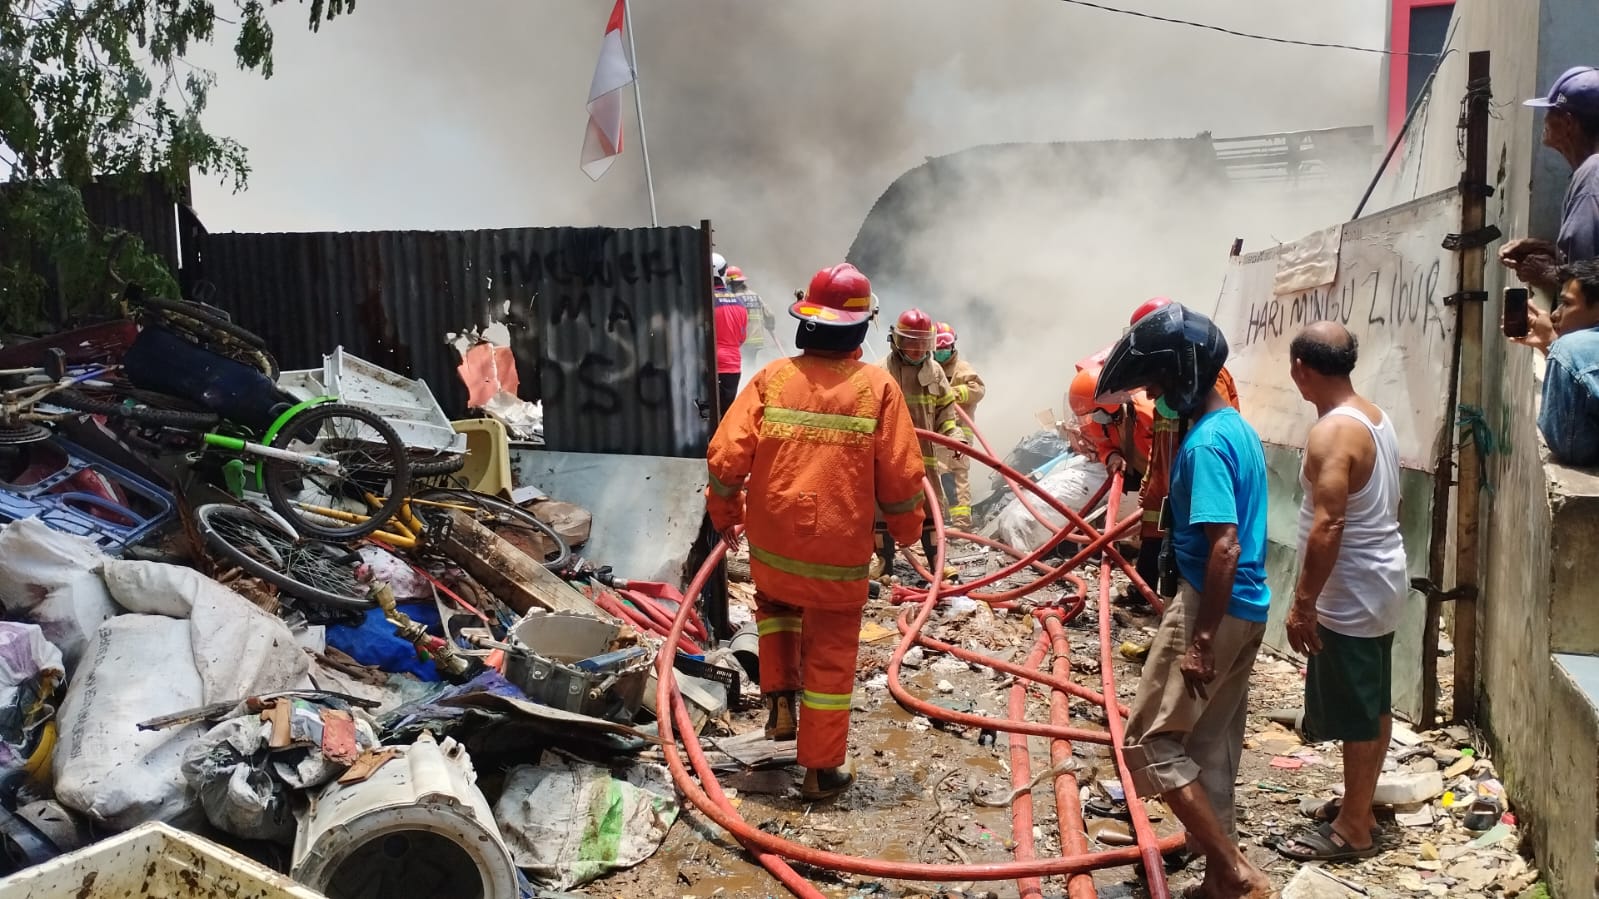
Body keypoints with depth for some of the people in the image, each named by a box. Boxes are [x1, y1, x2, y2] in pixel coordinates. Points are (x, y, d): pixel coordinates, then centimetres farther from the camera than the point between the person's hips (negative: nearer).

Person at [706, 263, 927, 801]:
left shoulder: (772, 379, -6)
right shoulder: (878, 387, -9)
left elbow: (726, 457, -7)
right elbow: (901, 475, -8)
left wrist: (725, 512, 11)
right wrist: (905, 528, 11)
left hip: (771, 544, 2)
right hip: (840, 554, -2)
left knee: (774, 601, 33)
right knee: (829, 656, 12)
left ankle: (780, 698, 23)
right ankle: (822, 770, 22)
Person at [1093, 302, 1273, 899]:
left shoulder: (1205, 441, -20)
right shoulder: (1236, 426, 11)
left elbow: (1225, 546, -26)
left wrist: (1202, 640, -24)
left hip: (1216, 608, -10)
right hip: (1246, 606, 10)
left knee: (1151, 742, -1)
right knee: (1211, 747, 16)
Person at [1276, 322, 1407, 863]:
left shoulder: (1331, 433, -23)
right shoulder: (1376, 417, 8)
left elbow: (1328, 526, -28)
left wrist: (1302, 603, -23)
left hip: (1351, 596, -10)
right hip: (1382, 583, 10)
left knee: (1356, 715, 1)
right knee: (1374, 706, 18)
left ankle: (1354, 830, 13)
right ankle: (1359, 805, 32)